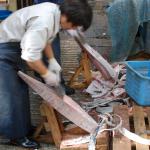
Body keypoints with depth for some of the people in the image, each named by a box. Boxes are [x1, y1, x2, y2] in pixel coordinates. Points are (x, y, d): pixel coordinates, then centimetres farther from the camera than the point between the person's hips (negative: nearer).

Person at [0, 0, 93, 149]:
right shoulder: (43, 22, -34)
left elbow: (45, 39, 12)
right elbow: (30, 56, -31)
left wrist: (52, 61, 4)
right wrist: (47, 74, -17)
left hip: (14, 47, 10)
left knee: (21, 89, 16)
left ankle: (24, 128, 30)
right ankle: (17, 135, 11)